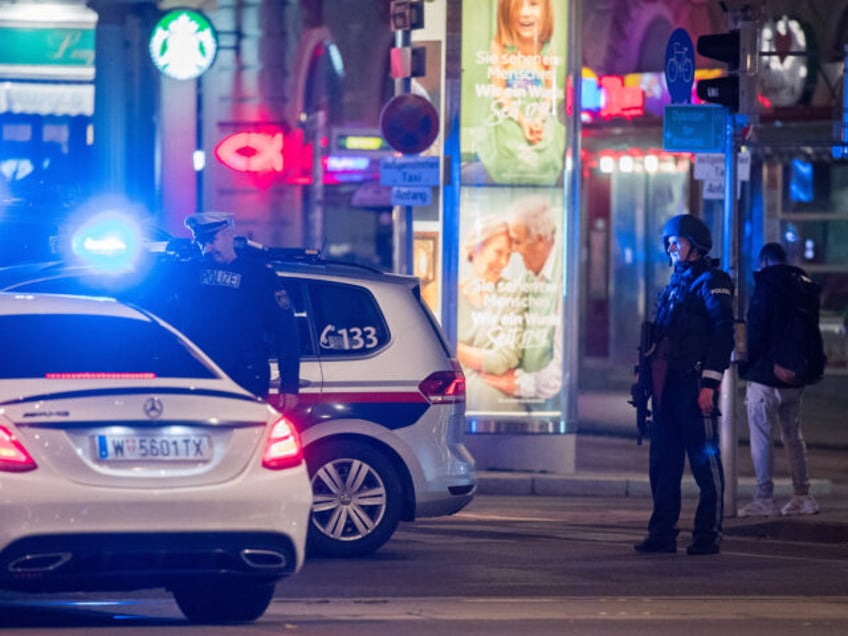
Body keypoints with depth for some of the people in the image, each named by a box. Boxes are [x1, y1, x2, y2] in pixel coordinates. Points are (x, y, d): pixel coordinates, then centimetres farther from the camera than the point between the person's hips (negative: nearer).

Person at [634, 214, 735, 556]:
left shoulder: (711, 282, -5)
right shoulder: (675, 284, 20)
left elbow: (723, 334, -13)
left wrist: (709, 383, -19)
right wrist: (649, 375, 16)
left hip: (695, 384, -9)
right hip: (667, 385, 9)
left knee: (705, 461, -4)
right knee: (663, 463, 8)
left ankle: (707, 535, -1)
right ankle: (663, 533, 12)